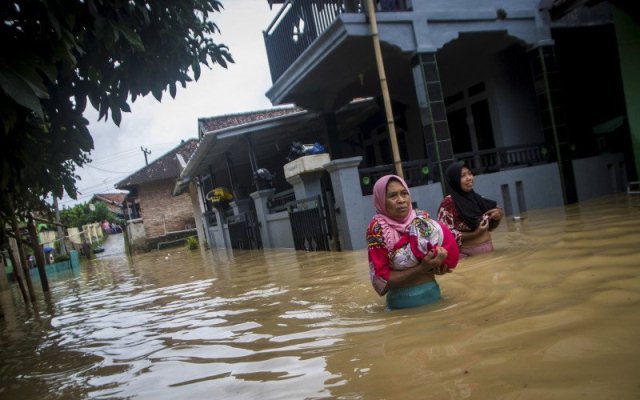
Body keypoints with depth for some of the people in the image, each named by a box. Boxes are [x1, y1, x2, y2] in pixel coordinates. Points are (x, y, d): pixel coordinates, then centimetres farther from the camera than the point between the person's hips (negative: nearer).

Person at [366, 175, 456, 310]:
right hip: (403, 302, -4)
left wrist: (439, 265, -16)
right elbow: (382, 279, -14)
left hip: (433, 293, 4)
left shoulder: (422, 218, -2)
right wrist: (423, 269, -21)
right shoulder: (378, 229, -13)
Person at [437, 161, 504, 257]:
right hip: (467, 254, -6)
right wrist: (475, 234, -23)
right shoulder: (448, 203, -16)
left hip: (488, 249, 6)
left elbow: (489, 226, 14)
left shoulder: (475, 197, 4)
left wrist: (497, 216, -6)